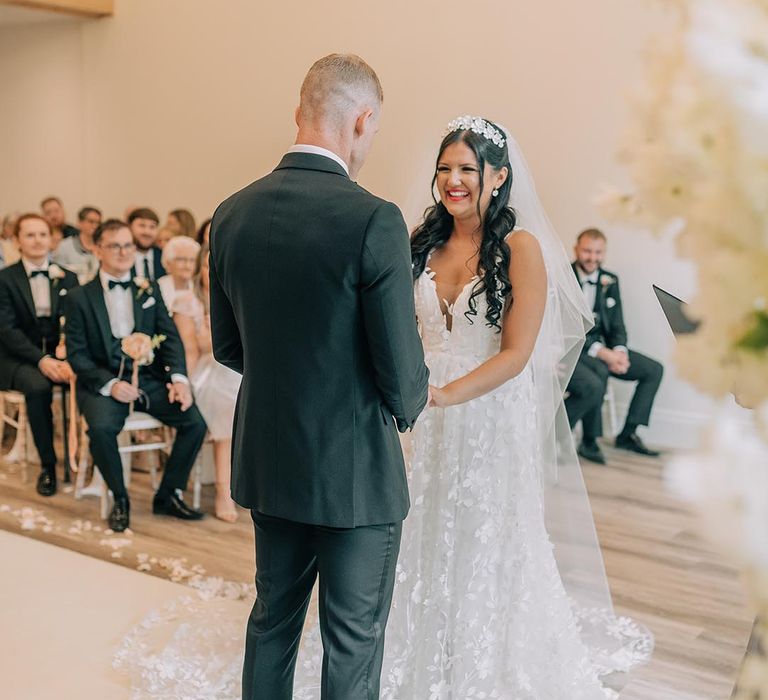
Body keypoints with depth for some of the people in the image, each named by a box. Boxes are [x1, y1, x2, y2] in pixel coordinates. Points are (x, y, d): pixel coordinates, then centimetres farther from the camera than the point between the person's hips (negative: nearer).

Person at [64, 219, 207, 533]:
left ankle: (168, 495, 1)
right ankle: (120, 498, -8)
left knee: (195, 421, -19)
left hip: (149, 378, 3)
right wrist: (110, 384, -18)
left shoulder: (149, 292, 13)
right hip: (102, 382, -3)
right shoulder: (79, 298, 3)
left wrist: (179, 378, -12)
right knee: (101, 427, -34)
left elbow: (170, 339, 7)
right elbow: (76, 354, -2)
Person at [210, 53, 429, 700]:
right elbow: (401, 368, -16)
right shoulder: (374, 220, -20)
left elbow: (227, 346, 7)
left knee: (273, 616, 23)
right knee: (354, 640, 11)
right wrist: (409, 404, 6)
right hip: (355, 470, -6)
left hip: (266, 460, 6)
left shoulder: (232, 214, -1)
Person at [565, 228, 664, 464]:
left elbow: (617, 326, 10)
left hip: (602, 348, 7)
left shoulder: (610, 281, 10)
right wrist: (601, 353, -25)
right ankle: (589, 442, -18)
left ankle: (628, 434, 5)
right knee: (598, 373, -36)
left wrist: (619, 351, -13)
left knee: (654, 369, -2)